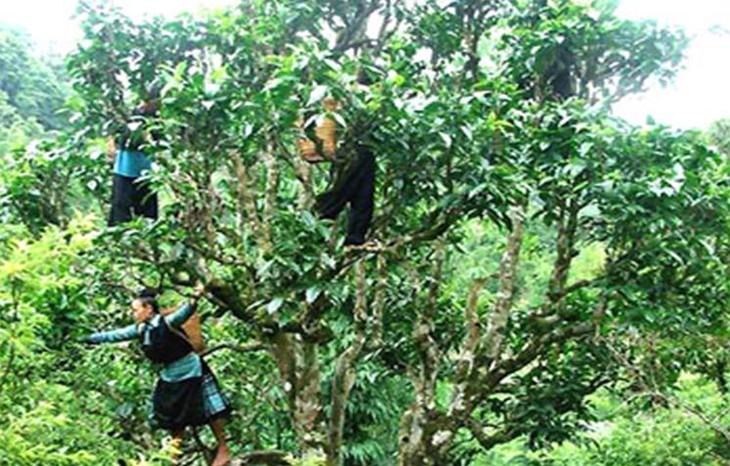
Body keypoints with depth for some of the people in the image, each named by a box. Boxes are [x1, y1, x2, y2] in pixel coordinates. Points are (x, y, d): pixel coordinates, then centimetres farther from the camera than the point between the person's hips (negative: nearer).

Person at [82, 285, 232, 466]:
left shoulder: (167, 322, -22)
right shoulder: (140, 330, -1)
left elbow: (184, 313, -41)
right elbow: (115, 335, 9)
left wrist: (194, 300, -62)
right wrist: (89, 339, 15)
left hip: (192, 372, -7)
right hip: (170, 377, 7)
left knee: (209, 411, 0)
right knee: (175, 419, 15)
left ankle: (224, 451, 9)